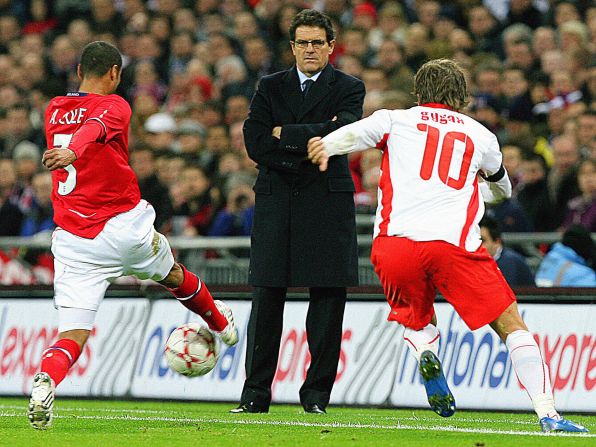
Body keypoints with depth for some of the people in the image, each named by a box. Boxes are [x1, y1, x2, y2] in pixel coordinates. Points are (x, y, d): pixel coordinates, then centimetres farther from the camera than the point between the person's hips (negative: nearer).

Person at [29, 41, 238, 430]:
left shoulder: (54, 110, 11)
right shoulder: (114, 106, -6)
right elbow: (94, 129, -28)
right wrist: (72, 152, -46)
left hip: (72, 240, 3)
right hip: (125, 227, -3)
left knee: (72, 336, -4)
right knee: (172, 274, 30)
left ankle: (45, 382, -36)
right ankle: (220, 323, 57)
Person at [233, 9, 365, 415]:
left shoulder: (349, 89, 7)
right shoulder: (271, 87, 13)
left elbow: (342, 134, -12)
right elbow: (255, 143, 0)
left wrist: (285, 134, -6)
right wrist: (310, 145, -10)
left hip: (328, 202, -1)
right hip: (276, 202, 1)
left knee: (328, 299, -2)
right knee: (266, 299, -2)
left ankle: (317, 392, 5)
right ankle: (256, 394, 0)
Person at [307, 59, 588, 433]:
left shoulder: (396, 120, 19)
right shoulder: (480, 135, 24)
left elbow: (357, 132, -4)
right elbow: (502, 188, 43)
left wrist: (326, 146, -23)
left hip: (395, 244, 1)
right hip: (455, 243, -1)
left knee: (418, 321, 27)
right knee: (511, 325, 8)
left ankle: (425, 352, -8)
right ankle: (547, 412, -8)